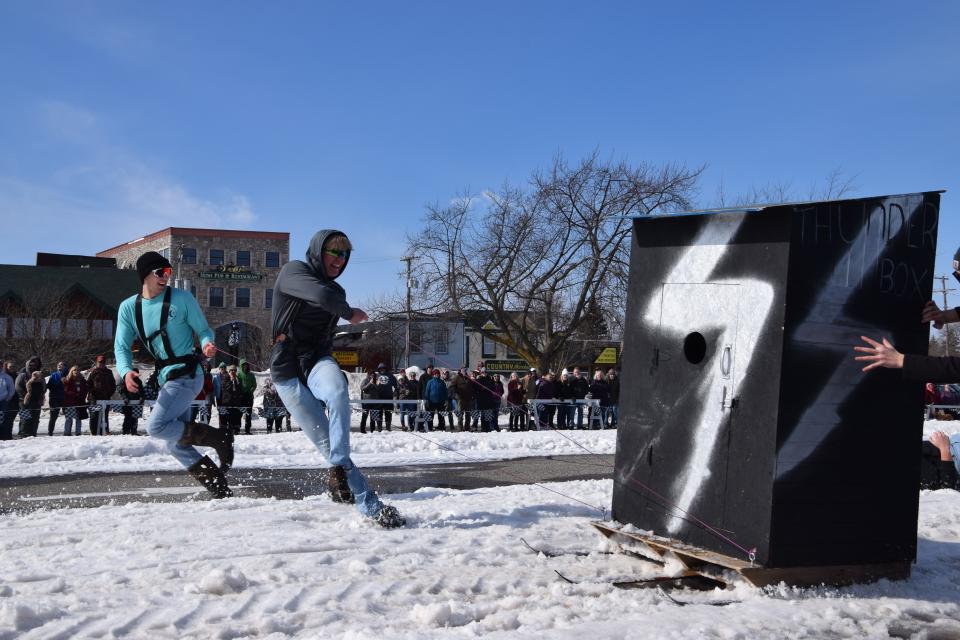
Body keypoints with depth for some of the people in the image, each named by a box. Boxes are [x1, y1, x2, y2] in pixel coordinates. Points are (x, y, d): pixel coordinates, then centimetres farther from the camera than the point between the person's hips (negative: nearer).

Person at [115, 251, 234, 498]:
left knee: (156, 426, -22)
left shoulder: (181, 298, -6)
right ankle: (219, 487, 16)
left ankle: (219, 438, -9)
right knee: (175, 445, 7)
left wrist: (207, 344, -24)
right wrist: (126, 371, -16)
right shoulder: (128, 308, 5)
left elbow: (203, 329, 0)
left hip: (186, 375, -6)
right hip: (165, 380, 6)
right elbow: (121, 346, 5)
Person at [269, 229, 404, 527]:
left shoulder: (338, 293, 18)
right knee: (328, 443, -10)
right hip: (287, 372, -4)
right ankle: (371, 506, -9)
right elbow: (321, 295, -24)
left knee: (337, 392, -35)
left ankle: (338, 468, -33)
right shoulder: (293, 271, -4)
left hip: (318, 362, 4)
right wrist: (349, 313, -8)